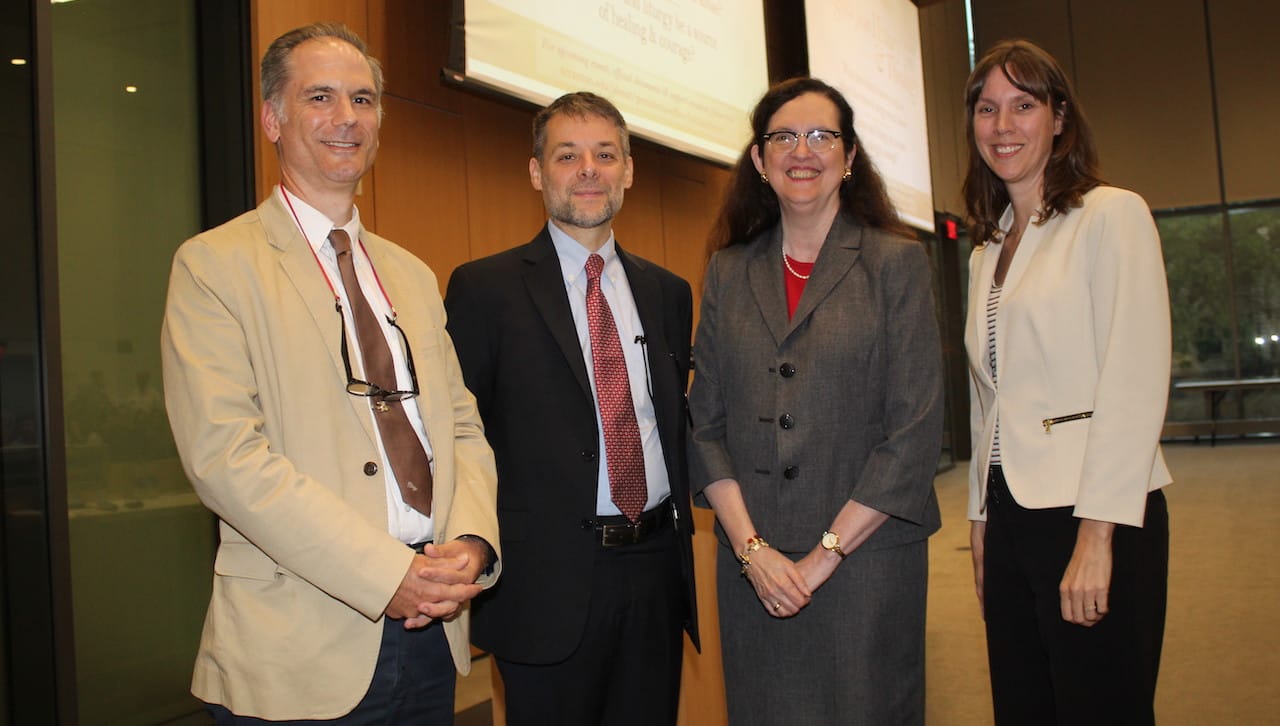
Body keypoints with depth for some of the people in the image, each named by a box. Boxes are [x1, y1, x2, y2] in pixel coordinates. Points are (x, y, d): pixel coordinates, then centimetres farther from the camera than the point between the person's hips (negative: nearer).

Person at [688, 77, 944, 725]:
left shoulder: (897, 263, -1)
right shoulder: (727, 272, 7)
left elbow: (916, 429, -8)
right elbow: (705, 423, 4)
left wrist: (825, 554, -11)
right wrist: (751, 548, -7)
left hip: (865, 557, -2)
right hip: (753, 564, 3)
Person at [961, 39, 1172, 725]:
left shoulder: (1112, 215, -5)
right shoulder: (986, 253, 15)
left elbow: (1135, 380, -13)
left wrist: (1097, 535, -18)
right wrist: (982, 521, 14)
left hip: (1096, 515, -6)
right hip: (1010, 516, 7)